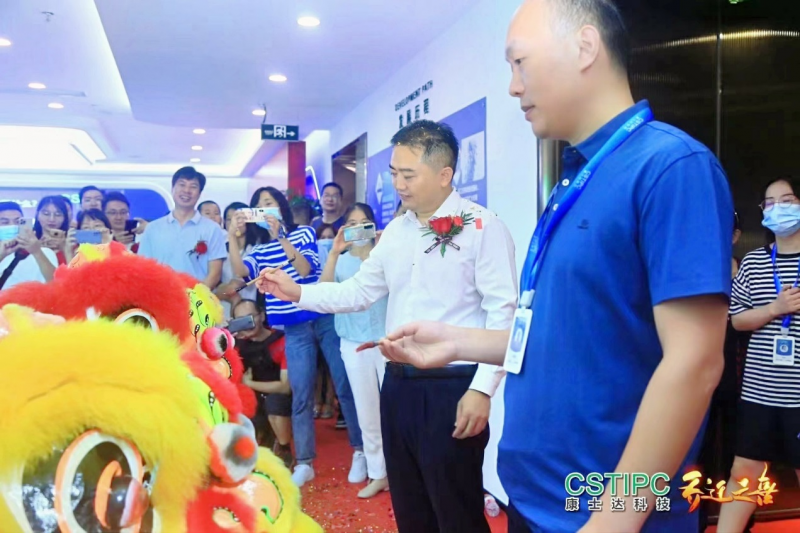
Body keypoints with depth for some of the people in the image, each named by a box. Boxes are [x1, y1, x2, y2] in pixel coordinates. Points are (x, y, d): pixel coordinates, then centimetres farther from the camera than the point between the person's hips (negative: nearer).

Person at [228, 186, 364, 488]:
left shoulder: (304, 233, 2)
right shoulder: (259, 249, 9)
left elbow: (306, 269, -15)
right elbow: (240, 271, -11)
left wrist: (281, 236, -19)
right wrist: (233, 237, -18)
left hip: (325, 319, -2)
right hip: (295, 330, 2)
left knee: (345, 385, 3)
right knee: (301, 394, 3)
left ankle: (360, 451, 16)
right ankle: (304, 463, 12)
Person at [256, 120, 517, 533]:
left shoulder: (481, 226, -10)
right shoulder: (396, 230, 11)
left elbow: (502, 312, -14)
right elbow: (359, 291, 14)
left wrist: (482, 389, -18)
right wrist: (297, 292, 2)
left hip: (452, 387, -7)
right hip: (398, 384, 7)